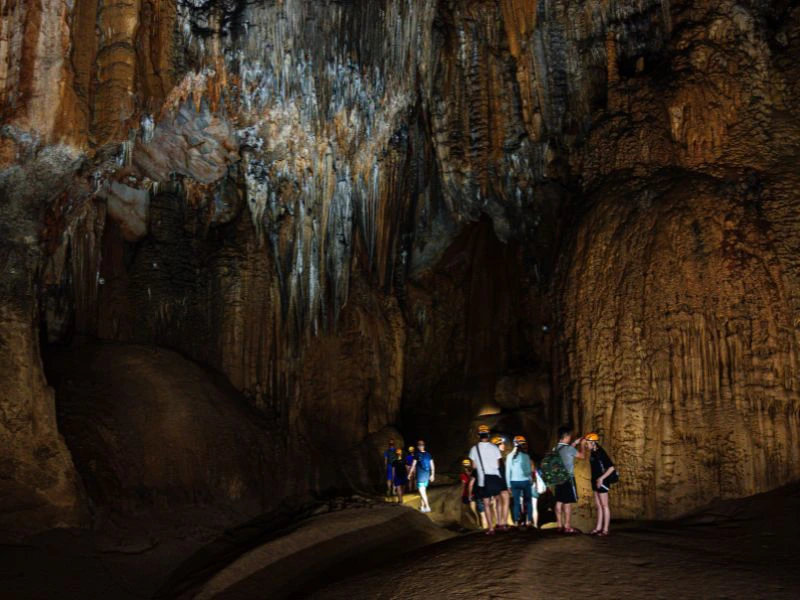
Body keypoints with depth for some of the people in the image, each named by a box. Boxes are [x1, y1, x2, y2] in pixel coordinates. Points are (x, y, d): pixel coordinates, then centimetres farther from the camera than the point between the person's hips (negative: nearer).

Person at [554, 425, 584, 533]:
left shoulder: (556, 448, 7)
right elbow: (581, 455, -1)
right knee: (568, 503, -4)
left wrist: (575, 443, 28)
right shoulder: (569, 448, -15)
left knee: (559, 502, 8)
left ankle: (560, 525, 12)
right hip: (568, 478, -8)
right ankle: (567, 527, -2)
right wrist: (581, 445, 13)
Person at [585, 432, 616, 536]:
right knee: (598, 505, 12)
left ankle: (605, 530, 4)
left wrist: (601, 478, -22)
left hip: (602, 482, -9)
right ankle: (598, 528, 18)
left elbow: (611, 467, -22)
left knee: (604, 506, -1)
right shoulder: (593, 453, 7)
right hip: (596, 481, 9)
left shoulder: (601, 453, -18)